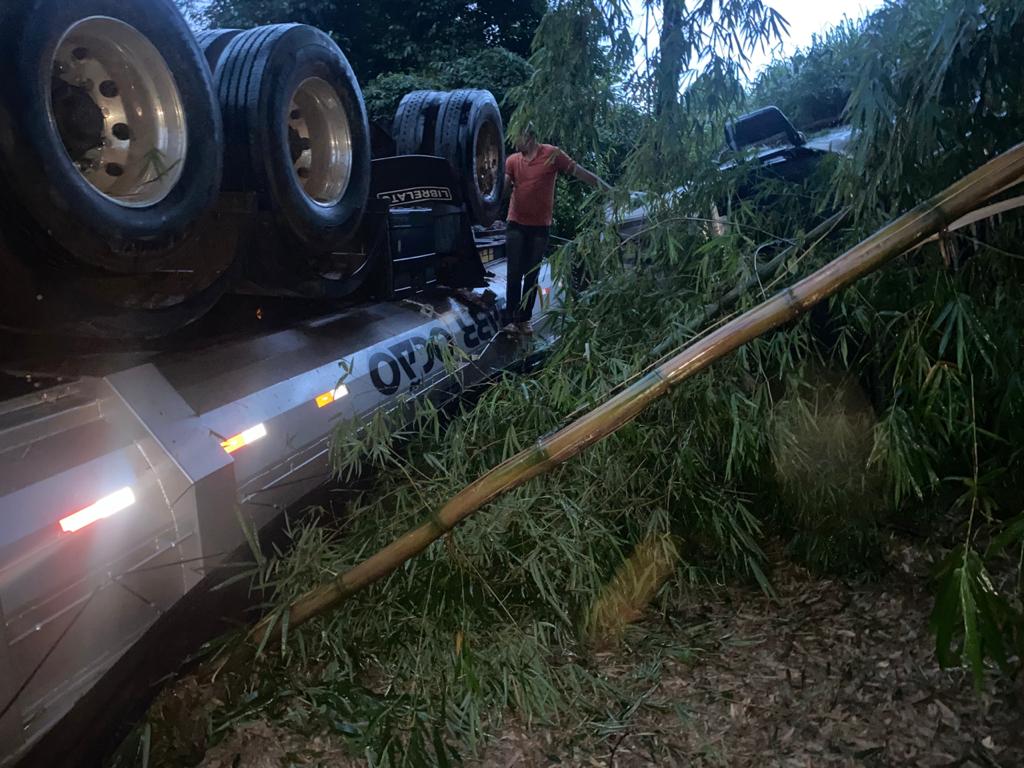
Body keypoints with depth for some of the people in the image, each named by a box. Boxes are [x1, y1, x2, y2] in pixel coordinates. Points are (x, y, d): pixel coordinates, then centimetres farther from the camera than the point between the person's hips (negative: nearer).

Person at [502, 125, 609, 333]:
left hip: (540, 226, -1)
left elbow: (582, 173, -4)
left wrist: (610, 190, -3)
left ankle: (524, 319, 18)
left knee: (532, 276, 8)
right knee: (514, 274, 0)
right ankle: (510, 319, 7)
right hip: (516, 225, 1)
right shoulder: (512, 160, 2)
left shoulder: (552, 154, -7)